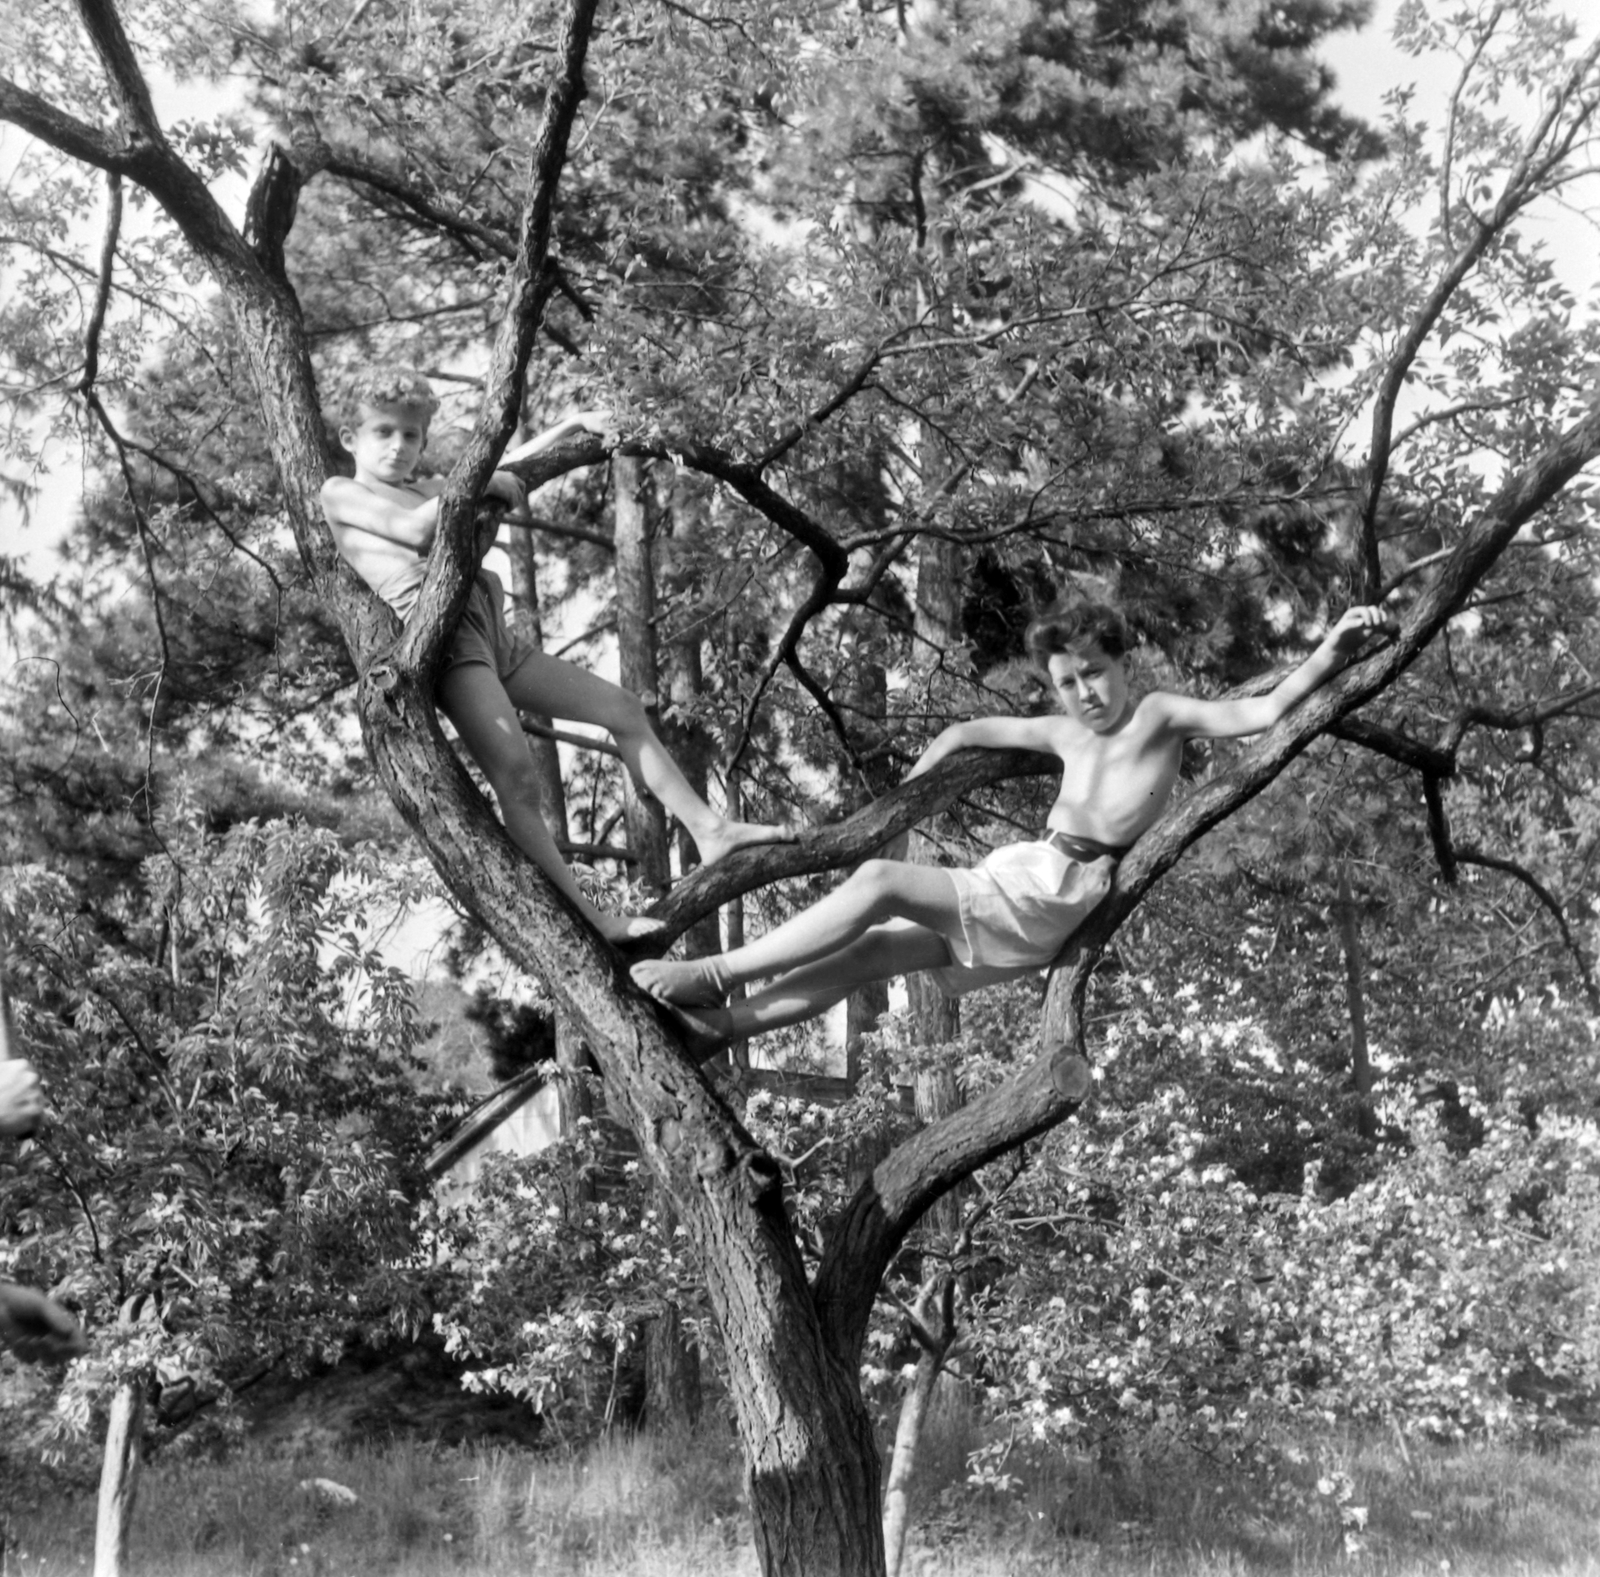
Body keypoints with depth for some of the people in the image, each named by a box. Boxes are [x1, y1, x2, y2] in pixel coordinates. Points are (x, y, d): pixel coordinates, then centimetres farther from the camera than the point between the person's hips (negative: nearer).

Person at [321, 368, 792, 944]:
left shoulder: (427, 489, 29)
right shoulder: (341, 494, 9)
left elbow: (509, 468, 33)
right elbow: (415, 531, -7)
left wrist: (573, 425, 28)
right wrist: (479, 482, 0)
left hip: (491, 633, 9)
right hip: (438, 627, -8)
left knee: (623, 709, 6)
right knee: (516, 777, -23)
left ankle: (708, 830, 9)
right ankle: (591, 919, -22)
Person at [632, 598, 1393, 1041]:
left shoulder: (1160, 715, 0)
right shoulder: (1066, 733, 19)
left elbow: (1257, 714, -12)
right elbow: (971, 732, 31)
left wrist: (1330, 653, -24)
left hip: (1060, 893, -8)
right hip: (1019, 881, 8)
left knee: (879, 883, -20)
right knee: (872, 947, 1)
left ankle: (715, 975, -18)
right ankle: (714, 1025, 2)